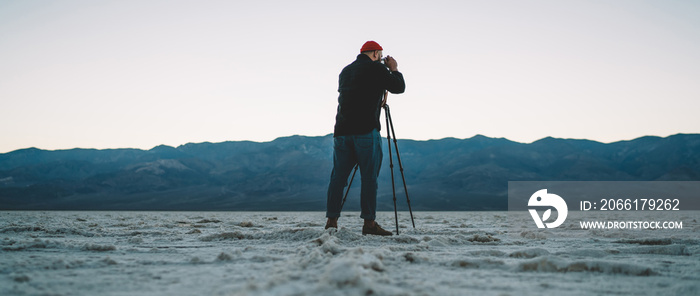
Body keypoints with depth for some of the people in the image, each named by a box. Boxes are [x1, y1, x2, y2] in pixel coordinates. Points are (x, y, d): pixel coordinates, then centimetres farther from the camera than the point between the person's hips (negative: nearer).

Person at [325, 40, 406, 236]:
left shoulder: (345, 71, 20)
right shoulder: (376, 68, 0)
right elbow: (399, 87, 3)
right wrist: (394, 70, 19)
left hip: (341, 130, 6)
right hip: (366, 130, -6)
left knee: (338, 176, 6)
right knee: (369, 177, -4)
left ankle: (332, 220, 5)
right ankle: (369, 222, -6)